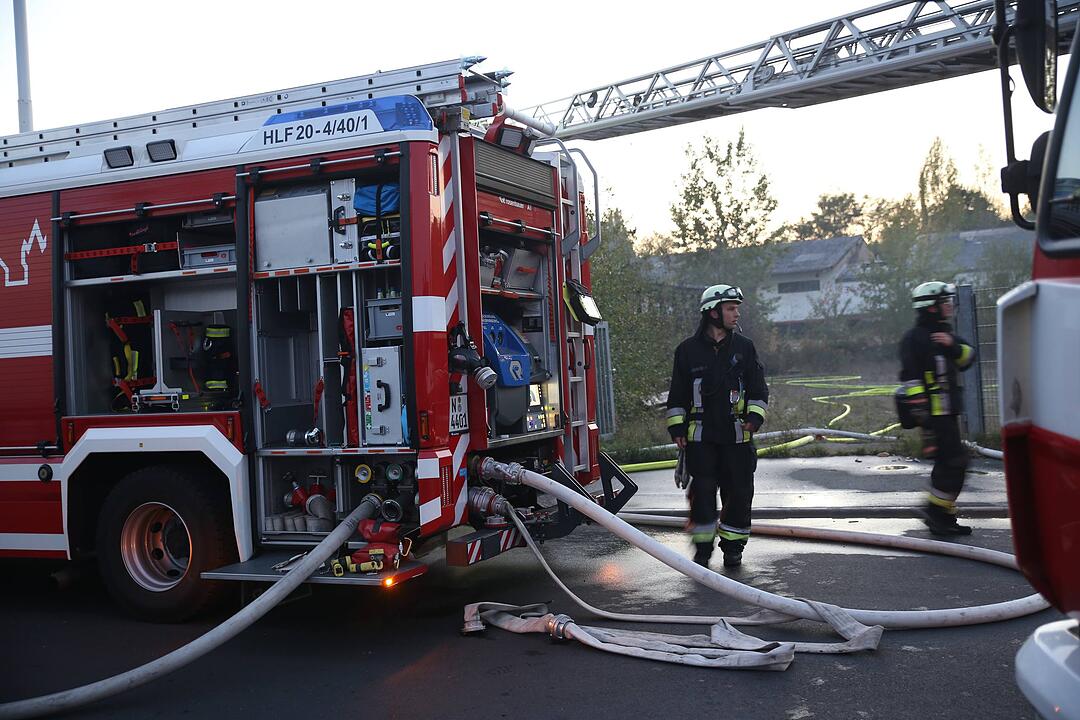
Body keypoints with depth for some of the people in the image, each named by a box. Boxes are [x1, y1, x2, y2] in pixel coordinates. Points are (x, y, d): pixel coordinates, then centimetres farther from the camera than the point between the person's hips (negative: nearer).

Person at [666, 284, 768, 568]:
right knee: (702, 492, -4)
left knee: (738, 492, 5)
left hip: (737, 436, 2)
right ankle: (703, 549, 8)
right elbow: (677, 395, 8)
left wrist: (755, 417, -4)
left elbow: (758, 389, 11)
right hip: (700, 435, -2)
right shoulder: (688, 350, 3)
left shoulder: (744, 347, 7)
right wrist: (677, 428, 1)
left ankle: (733, 547, 19)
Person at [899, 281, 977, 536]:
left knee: (947, 463, 13)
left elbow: (968, 358, 9)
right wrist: (920, 411, -24)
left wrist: (953, 345, -11)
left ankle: (940, 517, 21)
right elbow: (910, 377, -19)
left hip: (948, 410, 10)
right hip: (933, 411, -10)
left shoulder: (945, 334, 17)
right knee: (954, 460, -12)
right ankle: (937, 514, -3)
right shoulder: (914, 338, -12)